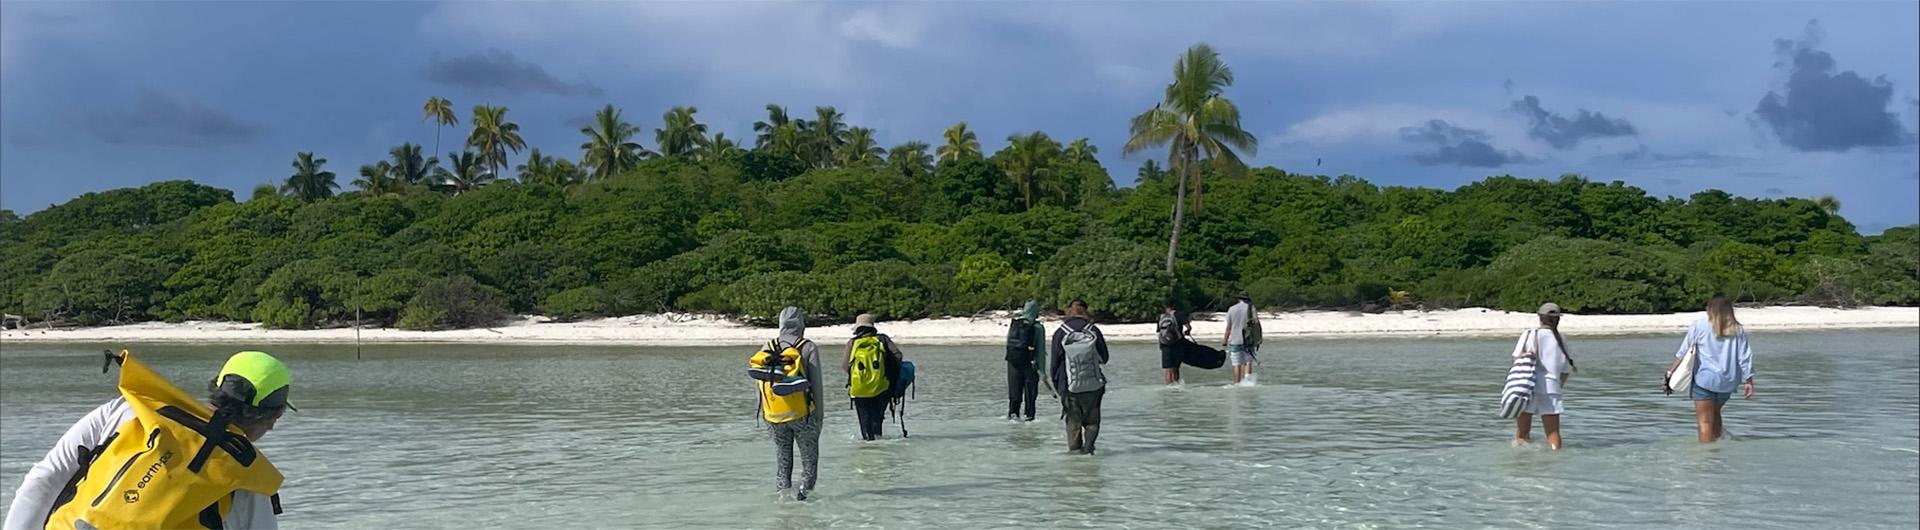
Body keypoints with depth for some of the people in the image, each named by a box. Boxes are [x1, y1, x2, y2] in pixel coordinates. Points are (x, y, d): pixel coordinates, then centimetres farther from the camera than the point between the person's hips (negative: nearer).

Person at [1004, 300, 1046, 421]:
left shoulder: (1013, 323, 2)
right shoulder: (1038, 327, -11)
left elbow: (1008, 343, 7)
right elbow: (1040, 349, -10)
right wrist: (1041, 368, -7)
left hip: (1013, 362, 3)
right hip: (1030, 364, -3)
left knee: (1014, 389, 12)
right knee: (1030, 391, 7)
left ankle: (1013, 412, 7)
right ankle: (1028, 414, 7)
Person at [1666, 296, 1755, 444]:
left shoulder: (1699, 325, -2)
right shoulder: (1738, 329, 6)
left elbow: (1683, 352, -4)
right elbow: (1745, 357, 3)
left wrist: (1670, 372, -1)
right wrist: (1748, 381, 7)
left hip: (1705, 379, -4)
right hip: (1728, 381, 4)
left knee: (1705, 421, -2)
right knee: (1715, 412, 25)